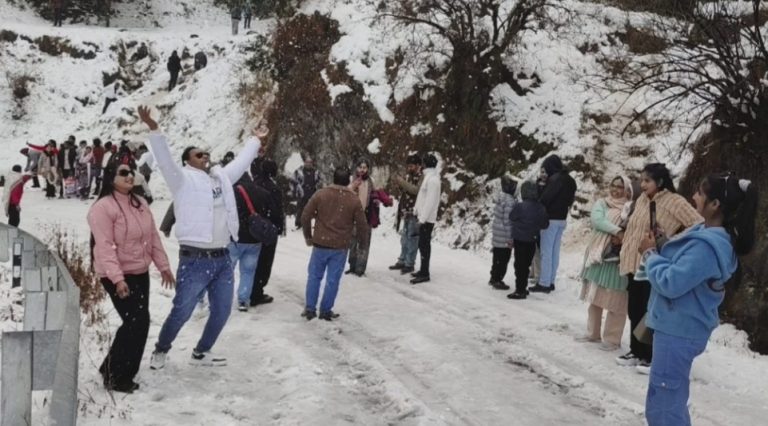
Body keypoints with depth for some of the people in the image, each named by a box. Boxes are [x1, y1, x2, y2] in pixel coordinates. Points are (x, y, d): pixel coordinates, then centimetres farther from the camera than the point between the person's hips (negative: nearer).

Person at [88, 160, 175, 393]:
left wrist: (163, 265, 12)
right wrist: (117, 278, -28)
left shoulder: (140, 204, 10)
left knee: (139, 323, 10)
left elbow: (153, 237, 15)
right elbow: (104, 247, -22)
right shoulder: (103, 207, -15)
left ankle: (113, 368, 26)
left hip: (140, 273, 8)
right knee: (136, 323, -12)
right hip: (117, 276, -8)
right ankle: (115, 376, 3)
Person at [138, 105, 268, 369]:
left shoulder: (221, 177, 15)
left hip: (222, 259, 6)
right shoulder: (184, 179, -2)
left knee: (222, 312, 13)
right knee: (181, 312, 1)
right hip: (195, 260, -6)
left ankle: (201, 353, 32)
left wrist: (255, 140, 37)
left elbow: (241, 161, 29)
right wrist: (154, 130, -27)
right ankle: (161, 351, 24)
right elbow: (165, 160, -15)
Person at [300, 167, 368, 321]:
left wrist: (308, 236, 12)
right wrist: (363, 238, 21)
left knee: (314, 276, 13)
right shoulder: (354, 200, -4)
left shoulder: (320, 194, -3)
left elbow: (305, 216, -2)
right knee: (332, 280, 7)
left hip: (320, 243, 1)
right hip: (340, 246, -1)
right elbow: (361, 224, 0)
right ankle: (326, 311, 11)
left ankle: (310, 309, 12)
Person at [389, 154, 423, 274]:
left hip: (414, 214, -9)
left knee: (412, 239, -4)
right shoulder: (409, 176, 17)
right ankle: (402, 261, 23)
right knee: (404, 238, 14)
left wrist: (402, 182, -20)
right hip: (406, 212, 9)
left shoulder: (421, 177, -10)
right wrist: (400, 184, 4)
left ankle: (409, 264, 1)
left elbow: (416, 190, -24)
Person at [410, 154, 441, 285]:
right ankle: (423, 270, 22)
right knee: (423, 244, 14)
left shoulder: (432, 179, -16)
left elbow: (430, 201, -20)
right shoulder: (429, 177, 15)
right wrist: (417, 210, 14)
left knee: (424, 244, -7)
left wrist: (423, 218, -20)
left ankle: (424, 274, -5)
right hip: (424, 217, 10)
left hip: (427, 219, -10)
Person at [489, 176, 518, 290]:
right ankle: (497, 280, 10)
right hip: (504, 237, -9)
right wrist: (510, 238, -16)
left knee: (497, 257, 20)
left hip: (497, 234, 9)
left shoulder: (501, 197, 7)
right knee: (503, 259, 3)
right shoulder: (509, 201, -22)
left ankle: (494, 278, 30)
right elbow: (507, 220, -22)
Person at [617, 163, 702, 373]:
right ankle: (636, 351, 27)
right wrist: (624, 256, 15)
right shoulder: (642, 199, 10)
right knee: (634, 311, 14)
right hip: (634, 264, 7)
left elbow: (699, 226, -17)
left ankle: (652, 357, 10)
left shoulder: (675, 202, -11)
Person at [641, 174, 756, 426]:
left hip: (678, 331, -10)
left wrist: (650, 253, -13)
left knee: (664, 405, -2)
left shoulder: (707, 246, -26)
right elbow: (680, 271, 15)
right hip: (678, 326, 10)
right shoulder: (710, 235, 6)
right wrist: (657, 249, -1)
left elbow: (670, 283, -27)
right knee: (667, 401, 23)